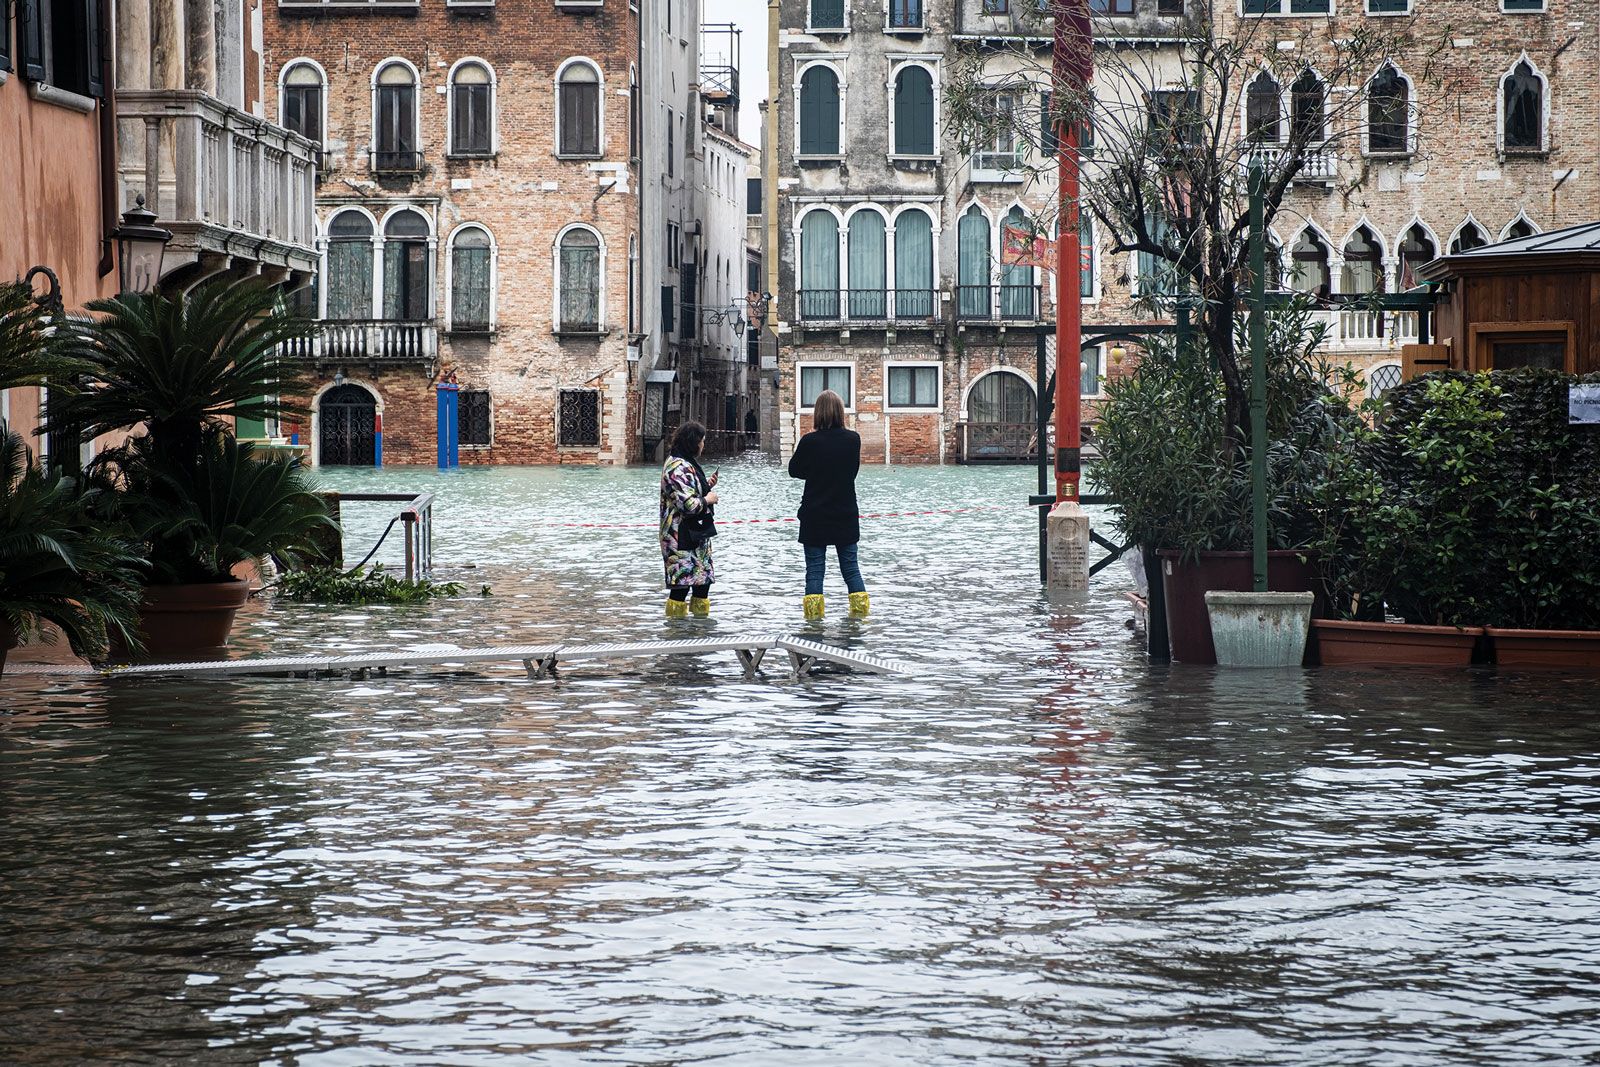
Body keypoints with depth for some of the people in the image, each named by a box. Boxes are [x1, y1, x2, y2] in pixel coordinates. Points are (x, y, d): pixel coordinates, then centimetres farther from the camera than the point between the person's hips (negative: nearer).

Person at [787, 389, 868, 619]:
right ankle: (860, 609, 10)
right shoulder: (853, 439, -6)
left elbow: (794, 470, 1)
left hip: (815, 516, -2)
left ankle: (813, 613, 0)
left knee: (814, 568, 3)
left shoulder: (810, 441, -13)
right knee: (850, 566, 12)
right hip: (846, 514, 2)